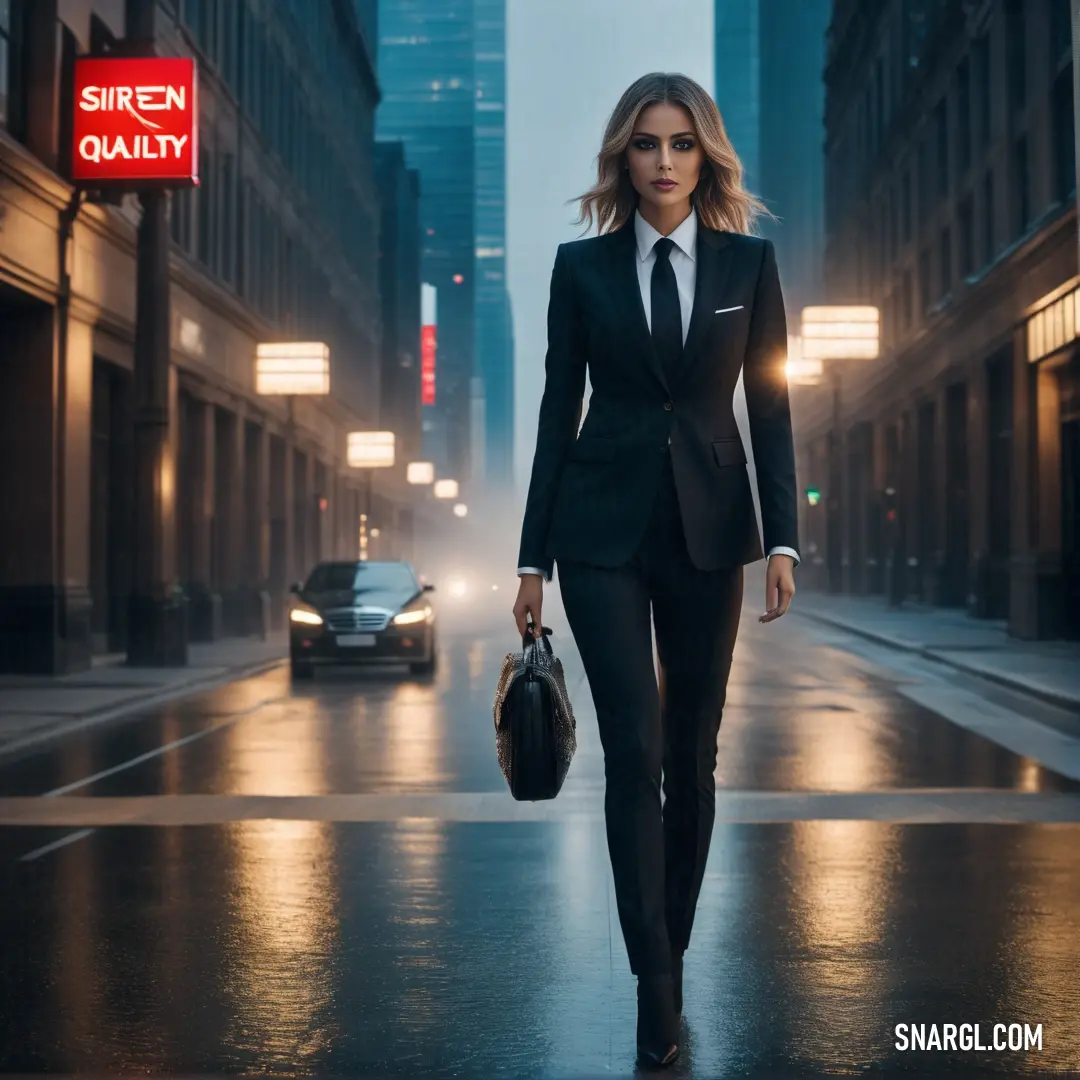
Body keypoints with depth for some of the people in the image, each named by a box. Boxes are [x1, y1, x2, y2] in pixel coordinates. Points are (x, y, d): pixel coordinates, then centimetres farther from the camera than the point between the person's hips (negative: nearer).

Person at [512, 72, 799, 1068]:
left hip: (707, 528, 1)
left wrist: (783, 540, -6)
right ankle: (657, 985, -1)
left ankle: (671, 946, 26)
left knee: (694, 754, 9)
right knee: (635, 752, -7)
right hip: (604, 527, -1)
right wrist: (534, 557, 1)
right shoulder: (581, 266, 3)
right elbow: (559, 410, 3)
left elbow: (771, 407, 3)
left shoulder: (749, 261, 4)